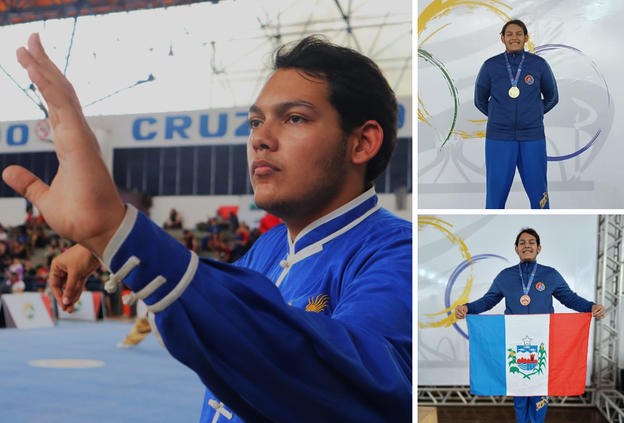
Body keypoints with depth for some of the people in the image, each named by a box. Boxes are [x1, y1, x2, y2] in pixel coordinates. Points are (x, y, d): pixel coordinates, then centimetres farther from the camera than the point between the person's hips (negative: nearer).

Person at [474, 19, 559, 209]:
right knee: (495, 192, 4)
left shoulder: (539, 64, 2)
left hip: (533, 137, 0)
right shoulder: (490, 66, 1)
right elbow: (480, 100, 12)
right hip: (498, 138, 0)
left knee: (538, 191, 6)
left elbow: (552, 98, 15)